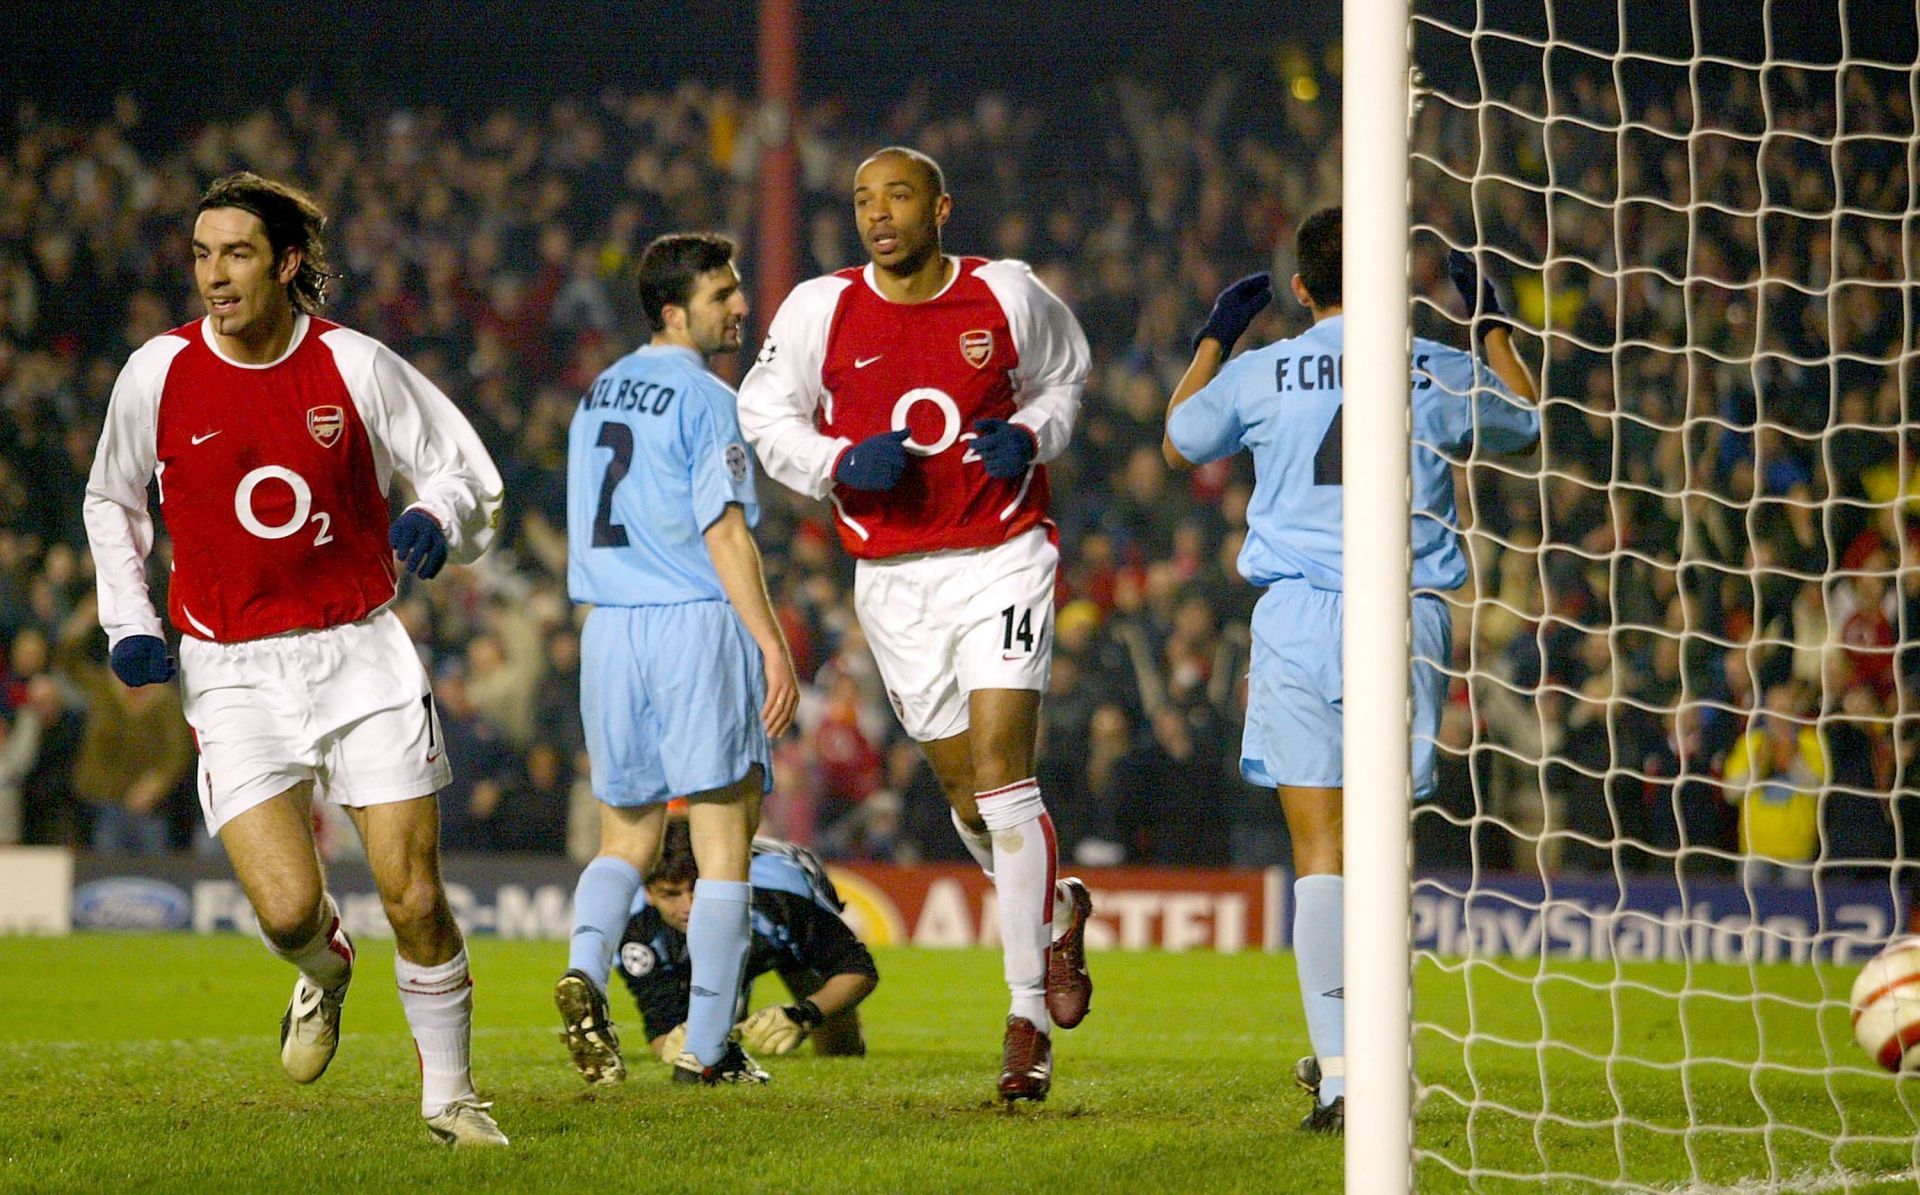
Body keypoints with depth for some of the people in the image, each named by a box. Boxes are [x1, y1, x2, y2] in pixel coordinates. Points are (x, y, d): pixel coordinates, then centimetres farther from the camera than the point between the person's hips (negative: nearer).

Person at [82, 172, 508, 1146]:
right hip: (234, 675, 0)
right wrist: (127, 621, 4)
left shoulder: (354, 365, -5)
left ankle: (449, 1093, 17)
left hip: (361, 654, 0)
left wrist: (435, 519, -18)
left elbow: (465, 473, 5)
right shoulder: (159, 374, -2)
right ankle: (323, 977, 23)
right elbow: (112, 501, 16)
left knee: (414, 899, -4)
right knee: (288, 909, -15)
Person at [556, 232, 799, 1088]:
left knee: (625, 835, 14)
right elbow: (724, 534, -15)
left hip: (606, 630, 7)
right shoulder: (704, 400, -9)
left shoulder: (601, 393, 14)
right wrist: (773, 645, -16)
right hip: (696, 624, -7)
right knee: (722, 843, 1)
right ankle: (706, 1045, -2)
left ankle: (584, 971, -14)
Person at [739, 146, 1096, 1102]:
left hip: (1001, 562, -3)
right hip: (895, 581, 3)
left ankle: (1029, 1018, -13)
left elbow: (1063, 374, 14)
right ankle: (1056, 915, 39)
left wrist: (1031, 437, -7)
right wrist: (843, 464, -13)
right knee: (966, 794, 8)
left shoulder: (1007, 296, -4)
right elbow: (766, 414, 6)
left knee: (1001, 774, -15)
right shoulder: (822, 310, -3)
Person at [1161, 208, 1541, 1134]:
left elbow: (1179, 441, 23)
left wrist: (1213, 339, 35)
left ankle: (1340, 1073, -10)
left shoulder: (1260, 373, 2)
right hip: (1409, 616, 1)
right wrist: (1493, 325, 38)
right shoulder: (1441, 373, 5)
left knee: (1319, 850, -1)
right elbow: (1525, 424, 27)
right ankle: (1351, 1050, 13)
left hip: (1299, 621, -1)